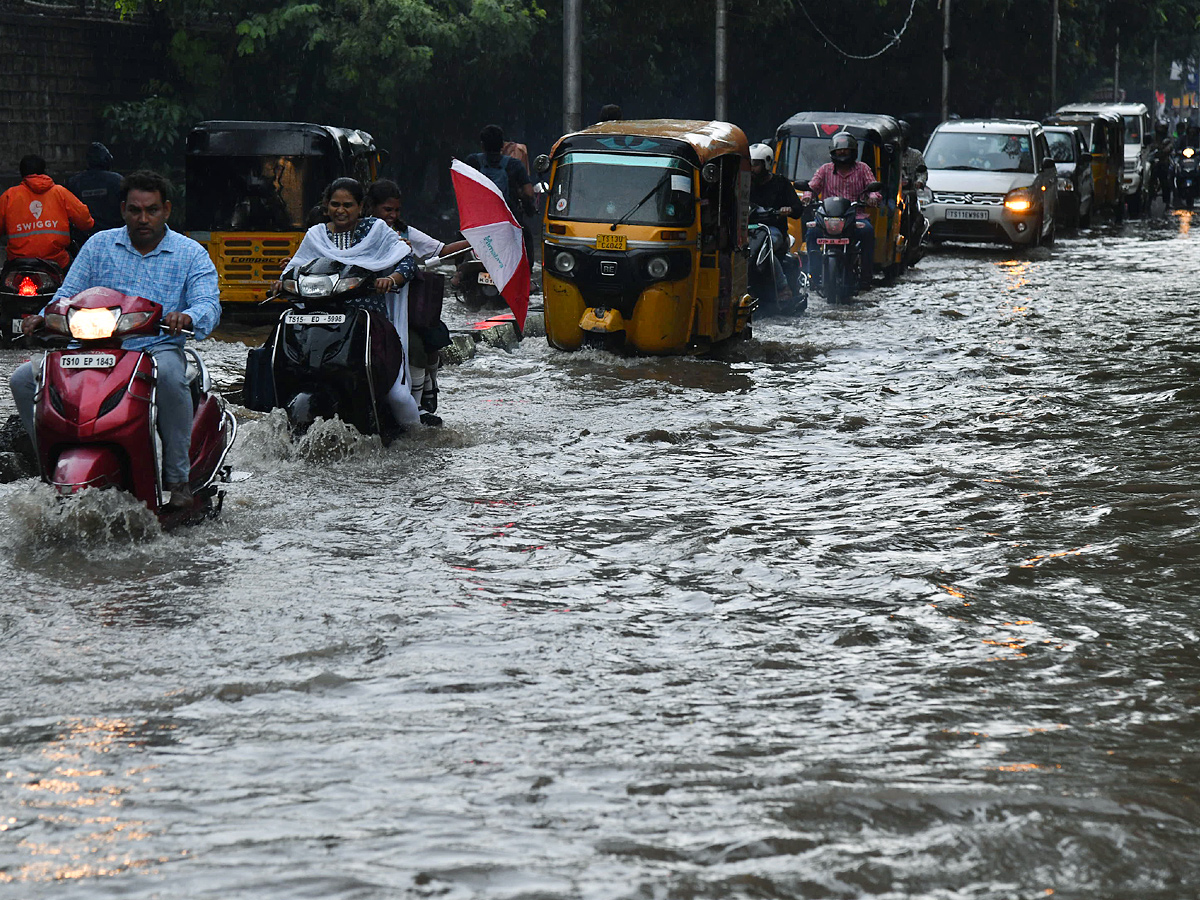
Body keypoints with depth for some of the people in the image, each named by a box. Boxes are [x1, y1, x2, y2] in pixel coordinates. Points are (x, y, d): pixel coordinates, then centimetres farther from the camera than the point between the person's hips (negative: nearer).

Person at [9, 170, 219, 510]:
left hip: (156, 348, -3)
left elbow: (209, 303, -8)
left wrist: (187, 317, -32)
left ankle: (178, 479, -30)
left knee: (169, 375, -40)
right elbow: (70, 293, 11)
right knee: (24, 379, -15)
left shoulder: (192, 254, 6)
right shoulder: (99, 245, 13)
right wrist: (43, 318, -11)